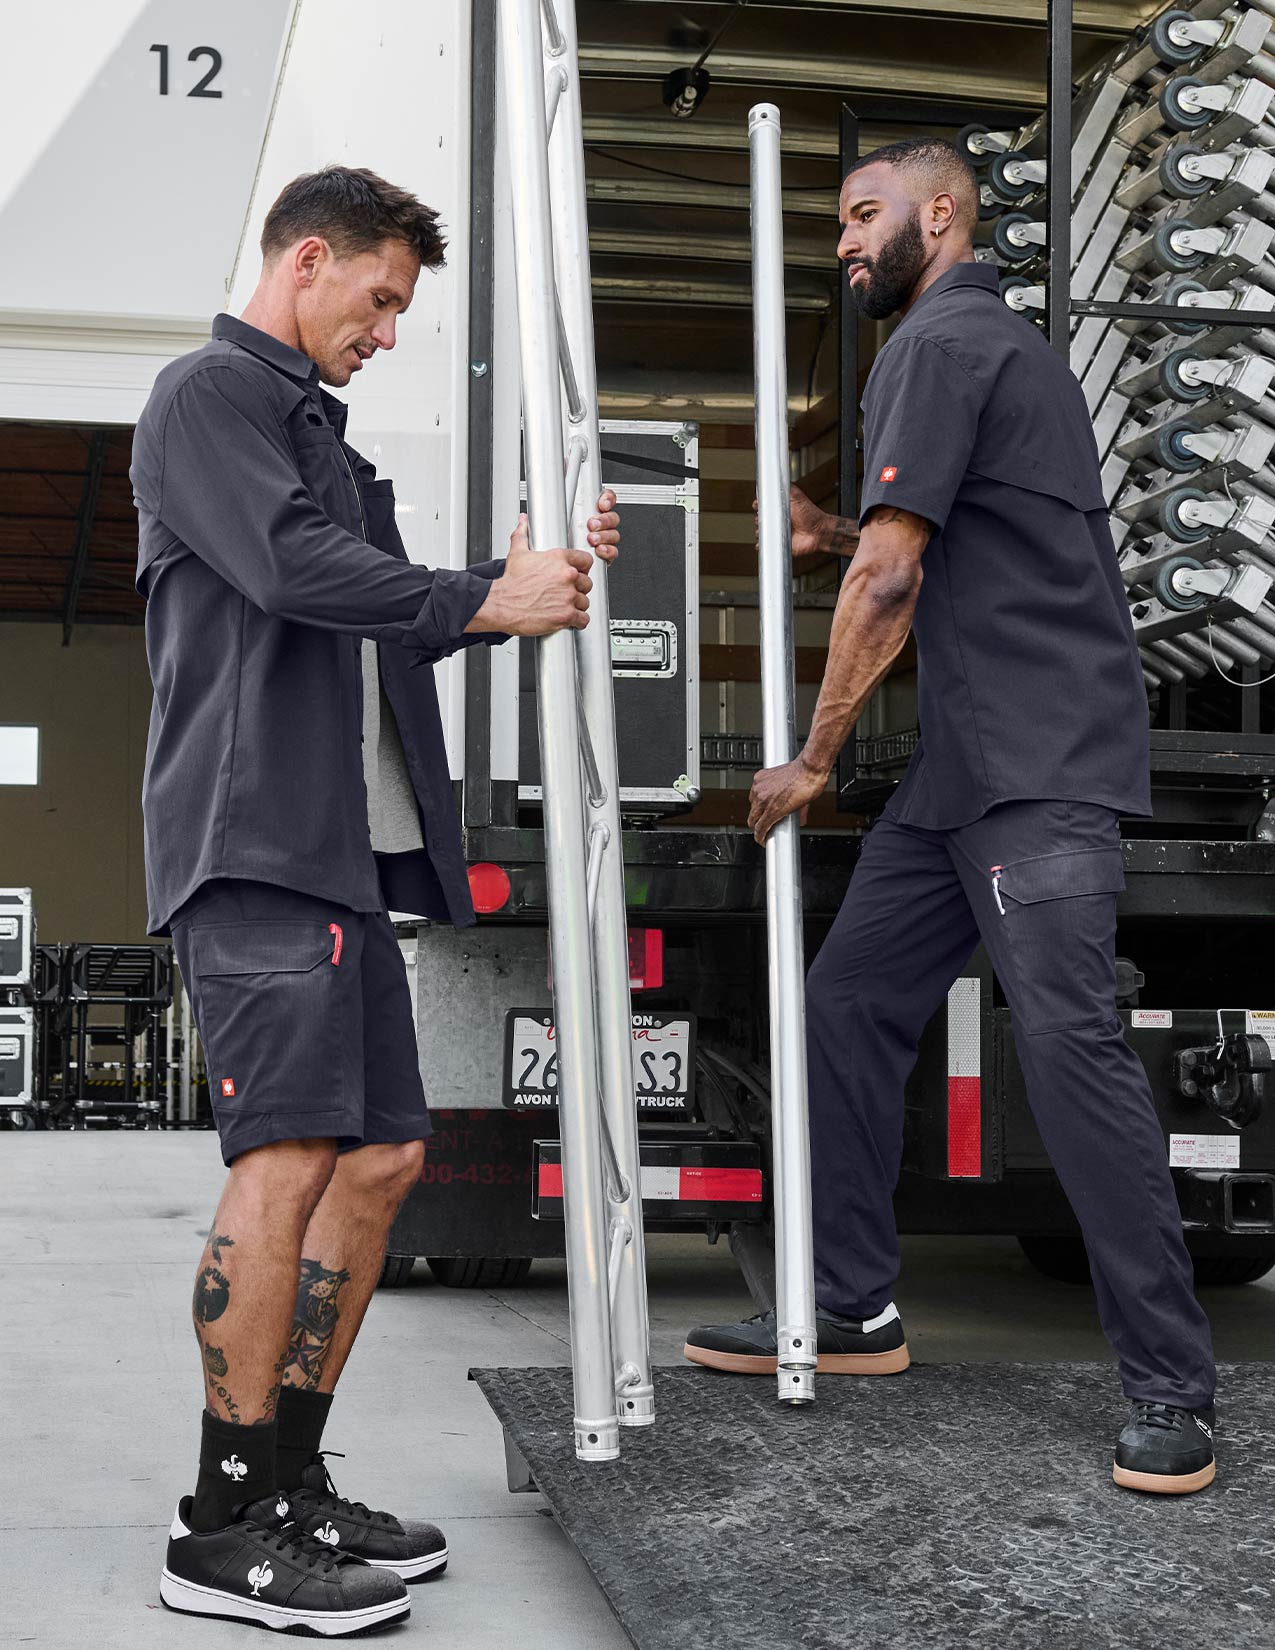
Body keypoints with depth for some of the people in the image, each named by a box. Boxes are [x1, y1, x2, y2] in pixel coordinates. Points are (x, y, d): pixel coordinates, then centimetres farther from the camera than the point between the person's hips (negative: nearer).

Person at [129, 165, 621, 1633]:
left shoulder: (311, 424, 28)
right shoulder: (213, 392, -1)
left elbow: (378, 619, 28)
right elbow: (296, 570, -16)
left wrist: (530, 574, 16)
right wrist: (487, 601, -8)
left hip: (343, 848, 10)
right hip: (256, 838, -10)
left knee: (379, 1156, 7)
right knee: (287, 1158, -14)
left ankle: (289, 1485, 15)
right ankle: (225, 1534, -7)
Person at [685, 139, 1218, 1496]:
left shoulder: (940, 342, -8)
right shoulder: (996, 343, 24)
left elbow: (891, 581, -14)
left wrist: (813, 759, -6)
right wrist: (832, 533, 17)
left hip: (1039, 769, -11)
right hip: (967, 768, 11)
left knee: (1069, 1041, -15)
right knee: (848, 1004, 10)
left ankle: (1171, 1390, -9)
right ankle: (851, 1312, 19)